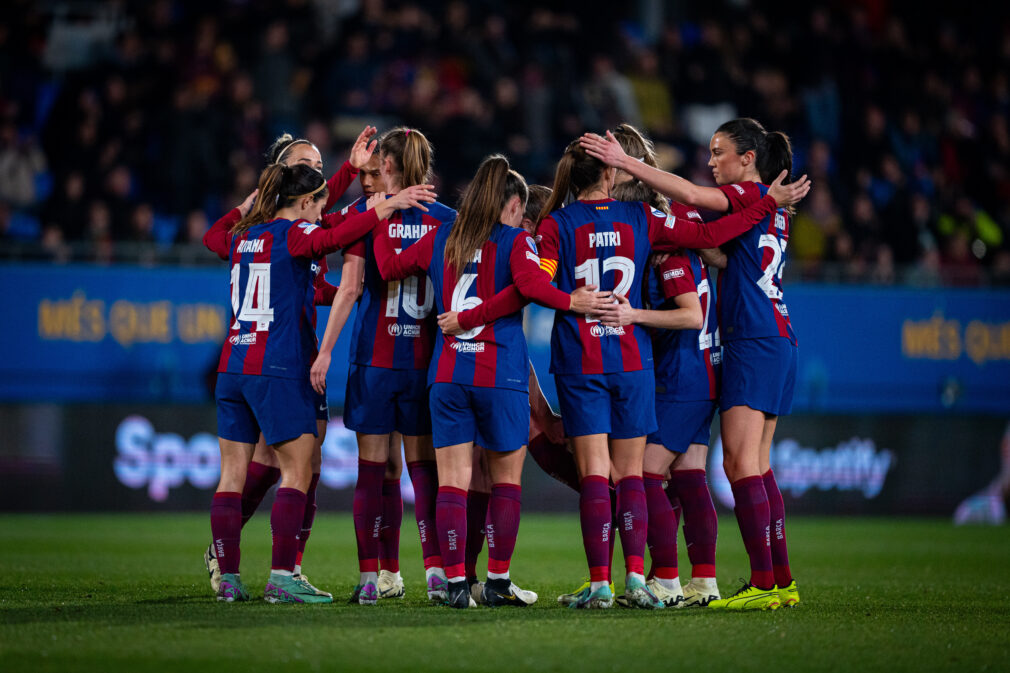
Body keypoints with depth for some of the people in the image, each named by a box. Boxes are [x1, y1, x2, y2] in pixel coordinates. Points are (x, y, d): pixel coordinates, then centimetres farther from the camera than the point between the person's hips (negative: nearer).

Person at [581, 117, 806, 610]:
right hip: (777, 340, 10)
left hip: (754, 343, -10)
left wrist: (625, 163, -21)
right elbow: (731, 259, 24)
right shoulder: (775, 207, 17)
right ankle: (781, 581, 12)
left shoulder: (750, 196, -8)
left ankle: (763, 582, -17)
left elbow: (690, 195, -21)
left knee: (740, 463, -12)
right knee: (757, 465, 12)